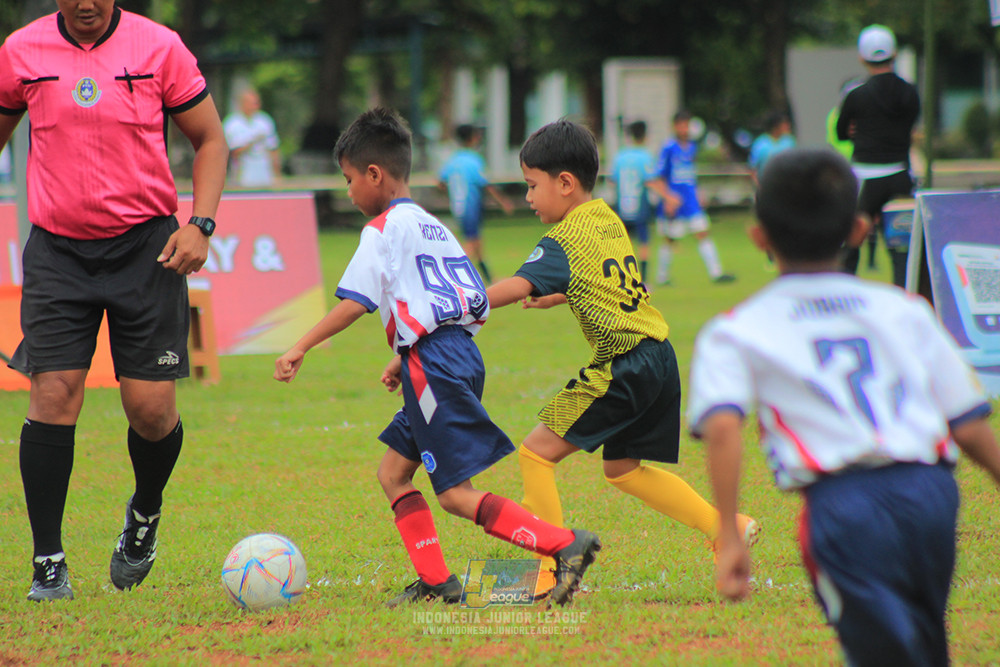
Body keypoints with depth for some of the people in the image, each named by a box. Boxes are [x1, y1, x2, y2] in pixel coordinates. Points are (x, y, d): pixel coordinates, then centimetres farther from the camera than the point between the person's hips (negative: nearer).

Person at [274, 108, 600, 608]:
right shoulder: (435, 229, 21)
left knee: (456, 494, -8)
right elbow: (478, 305, 22)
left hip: (433, 365, -9)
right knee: (392, 472, 16)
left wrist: (301, 348, -10)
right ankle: (436, 580, 10)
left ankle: (566, 545, -19)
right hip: (462, 355, 9)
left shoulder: (383, 229, -5)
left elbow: (355, 302, -15)